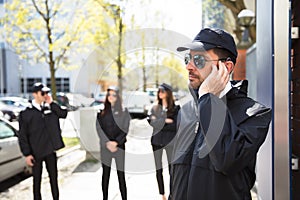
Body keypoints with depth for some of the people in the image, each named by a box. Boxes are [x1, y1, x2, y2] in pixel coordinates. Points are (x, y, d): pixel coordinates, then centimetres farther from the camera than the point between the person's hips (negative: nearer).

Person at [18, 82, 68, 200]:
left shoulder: (51, 108, 4)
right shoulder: (26, 113, -7)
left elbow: (64, 114, -11)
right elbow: (22, 136, -7)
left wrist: (51, 103, -13)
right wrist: (27, 154, -11)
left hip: (50, 150, 3)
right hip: (36, 152, -3)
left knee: (53, 177, 14)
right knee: (37, 179, 8)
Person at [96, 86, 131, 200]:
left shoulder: (123, 111, 3)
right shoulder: (102, 112, 7)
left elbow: (125, 129, -2)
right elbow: (99, 128, 1)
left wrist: (116, 142, -12)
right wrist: (107, 143, -11)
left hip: (120, 146, -2)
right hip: (105, 146, 2)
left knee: (121, 175, -1)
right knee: (105, 174, 7)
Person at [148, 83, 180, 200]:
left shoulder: (175, 108, -1)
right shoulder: (155, 108, 10)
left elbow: (176, 125, -9)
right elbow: (152, 122, -4)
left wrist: (159, 123, -8)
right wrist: (165, 120, -13)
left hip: (170, 141, -3)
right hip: (157, 141, 3)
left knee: (172, 169, -3)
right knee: (158, 170, 7)